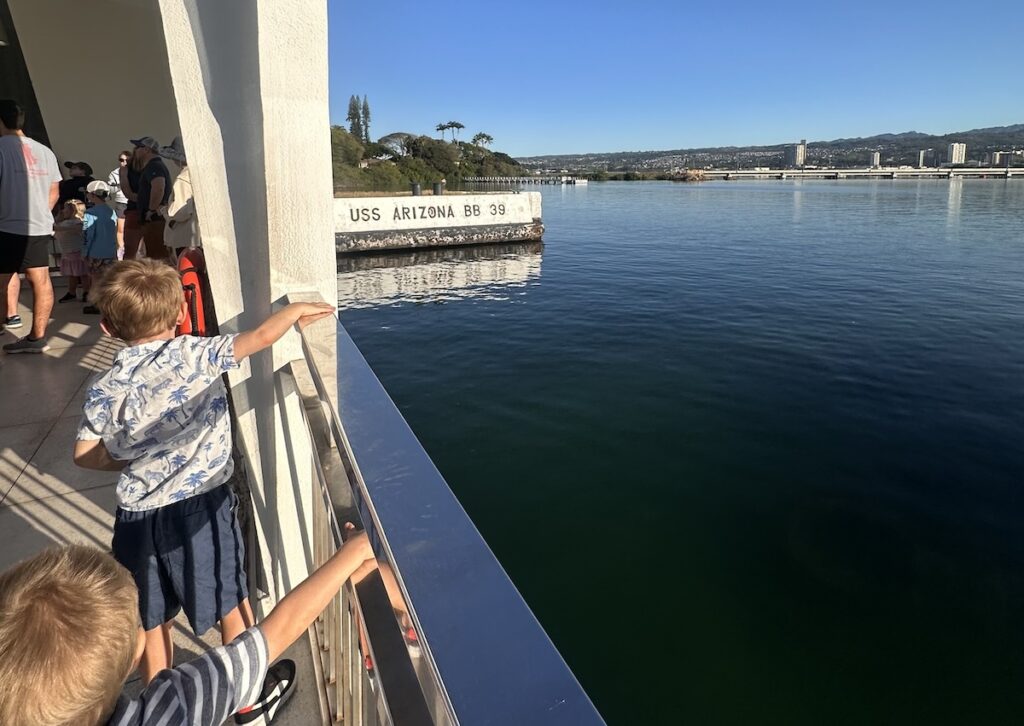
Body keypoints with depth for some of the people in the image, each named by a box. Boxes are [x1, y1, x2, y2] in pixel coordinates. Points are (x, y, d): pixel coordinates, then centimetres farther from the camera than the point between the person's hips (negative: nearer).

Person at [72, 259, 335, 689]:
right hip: (202, 507, -3)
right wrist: (294, 310, 5)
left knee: (152, 620, 22)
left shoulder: (104, 390, -1)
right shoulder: (196, 355, -12)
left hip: (138, 518, 3)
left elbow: (85, 454, 4)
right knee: (232, 604, 18)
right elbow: (261, 337, -12)